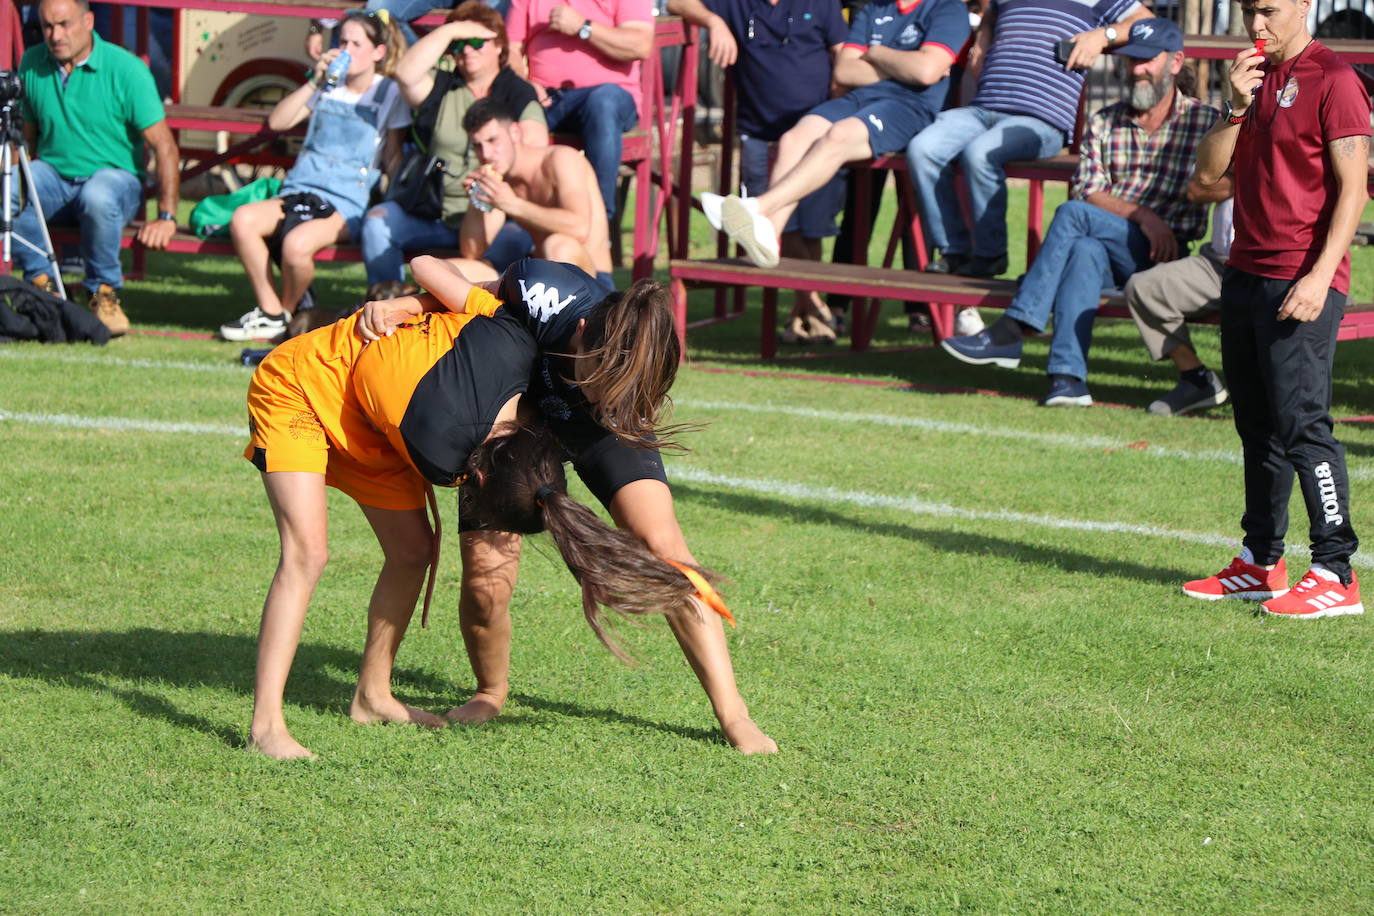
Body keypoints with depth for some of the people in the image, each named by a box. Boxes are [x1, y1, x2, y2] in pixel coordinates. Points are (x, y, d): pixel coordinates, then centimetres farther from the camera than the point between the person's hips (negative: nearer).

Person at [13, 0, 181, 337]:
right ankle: (40, 282, -10)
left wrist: (166, 217, -18)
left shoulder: (126, 69, -11)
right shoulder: (32, 65, 3)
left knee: (97, 196, -40)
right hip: (54, 174, 3)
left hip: (115, 174, -3)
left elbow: (164, 147, -12)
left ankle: (104, 293, -17)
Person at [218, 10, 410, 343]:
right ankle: (269, 313, -12)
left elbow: (393, 158, 6)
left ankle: (288, 312, -4)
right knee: (242, 220, -26)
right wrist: (314, 82, 3)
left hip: (345, 203, -5)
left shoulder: (389, 94, 7)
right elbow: (277, 122, 11)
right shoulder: (328, 87, 20)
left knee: (297, 243, -36)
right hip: (298, 190, 5)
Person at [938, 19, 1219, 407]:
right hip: (1105, 249, 3)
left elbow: (1202, 191, -4)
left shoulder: (1204, 122, 5)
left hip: (1165, 256, -3)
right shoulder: (1104, 123, 15)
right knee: (1084, 249, -34)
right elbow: (1087, 191, 3)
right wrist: (1141, 214, -14)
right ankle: (1067, 376, -45)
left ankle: (1008, 333, -30)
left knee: (1074, 215, -27)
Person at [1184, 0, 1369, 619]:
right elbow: (1209, 173, 10)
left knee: (1301, 424, -12)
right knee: (1257, 426, 12)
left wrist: (1321, 276, -20)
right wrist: (1237, 105, -5)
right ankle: (1260, 563, 19)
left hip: (1302, 282, -8)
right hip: (1245, 272, 8)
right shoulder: (1253, 76, 15)